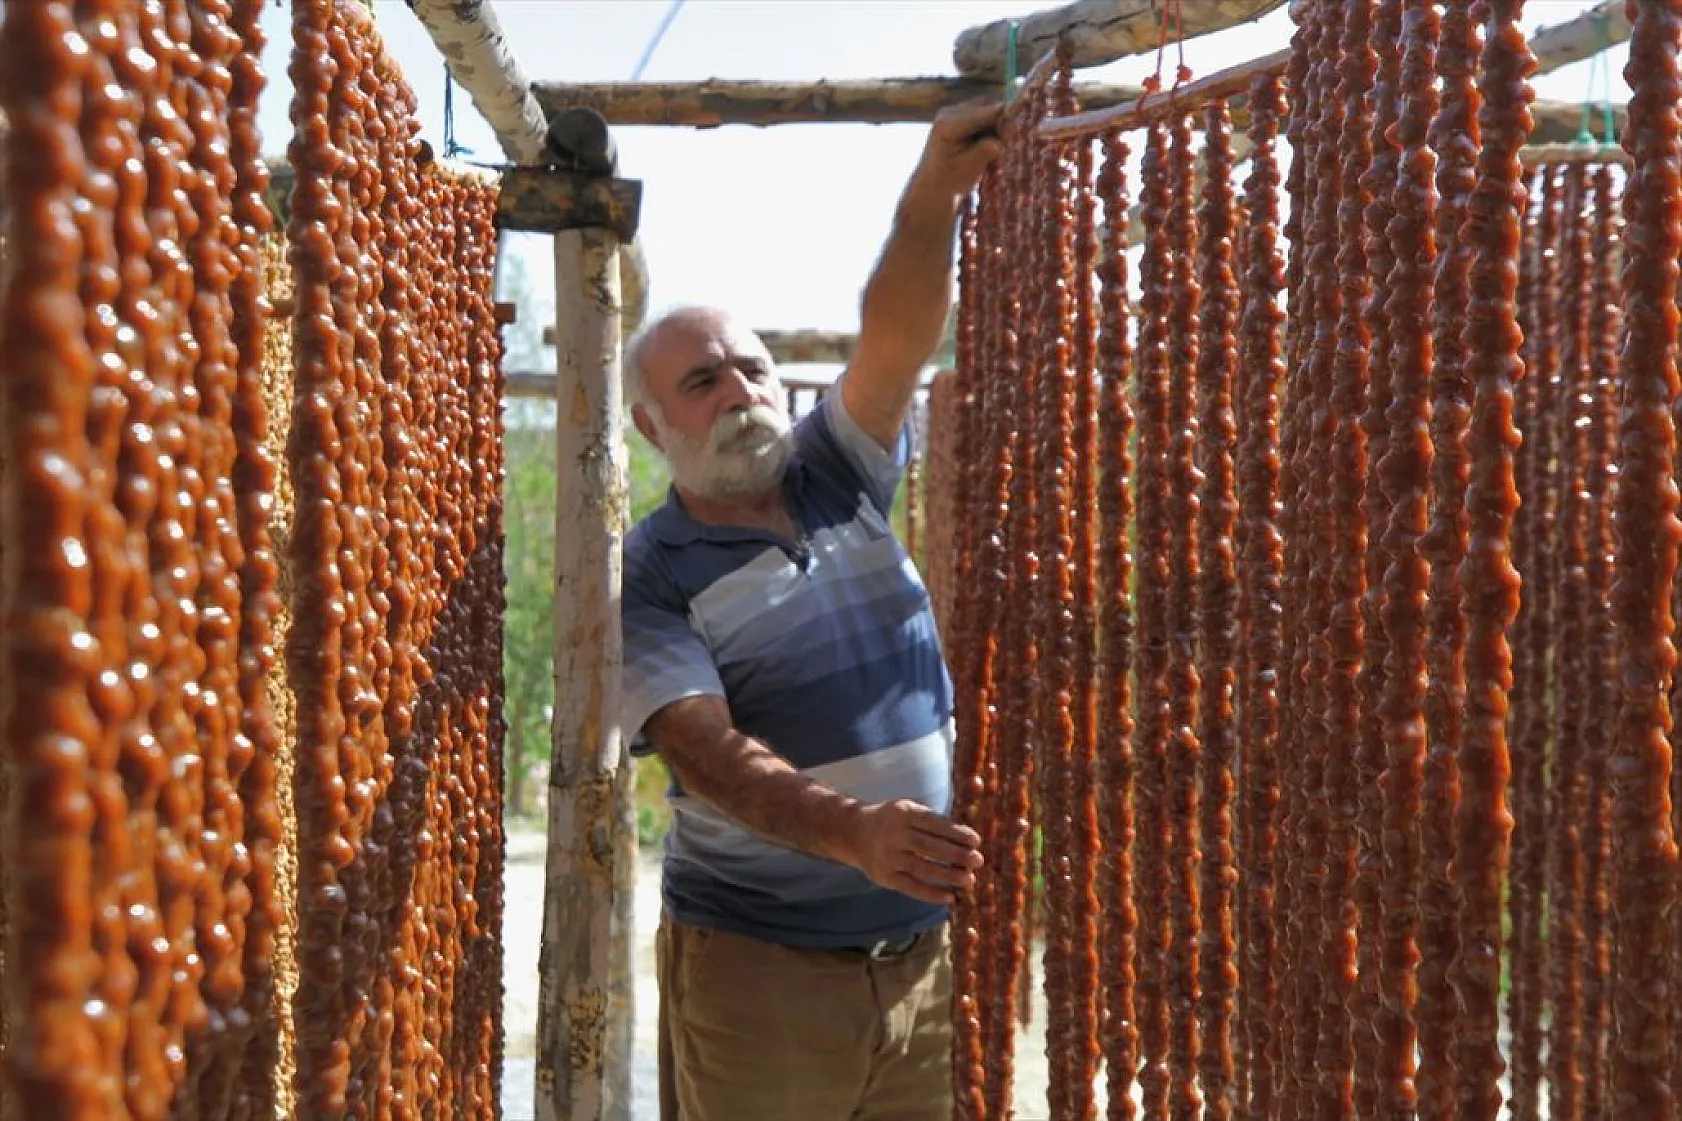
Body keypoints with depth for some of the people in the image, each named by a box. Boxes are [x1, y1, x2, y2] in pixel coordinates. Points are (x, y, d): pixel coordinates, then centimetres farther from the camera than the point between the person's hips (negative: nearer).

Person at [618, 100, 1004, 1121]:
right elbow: (706, 752, -19)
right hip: (757, 965, -4)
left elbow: (899, 336, -9)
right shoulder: (646, 575, -6)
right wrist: (854, 832, -35)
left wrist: (935, 195, -27)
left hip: (920, 952, 4)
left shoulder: (840, 483, 6)